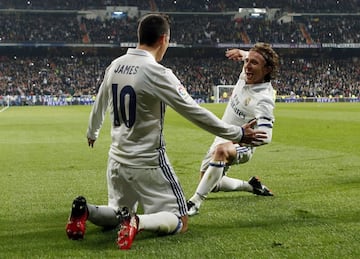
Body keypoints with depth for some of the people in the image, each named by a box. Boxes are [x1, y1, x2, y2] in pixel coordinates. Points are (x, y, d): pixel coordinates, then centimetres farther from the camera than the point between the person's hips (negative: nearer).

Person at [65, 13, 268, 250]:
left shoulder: (115, 66, 2)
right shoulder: (157, 73, -19)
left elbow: (99, 105, 17)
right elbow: (194, 112, -18)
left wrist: (92, 133, 38)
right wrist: (237, 134, -10)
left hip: (118, 159, 7)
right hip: (148, 162, -7)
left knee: (119, 215, 25)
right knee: (179, 222, 3)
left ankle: (85, 210, -6)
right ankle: (137, 222, -26)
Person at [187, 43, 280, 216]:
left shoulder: (263, 98, -31)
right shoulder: (247, 74, -10)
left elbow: (266, 136, -44)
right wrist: (241, 53, -5)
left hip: (242, 145, -8)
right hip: (223, 137, 8)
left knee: (221, 150, -43)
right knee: (212, 185, 16)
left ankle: (195, 202, -40)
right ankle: (250, 186, 38)